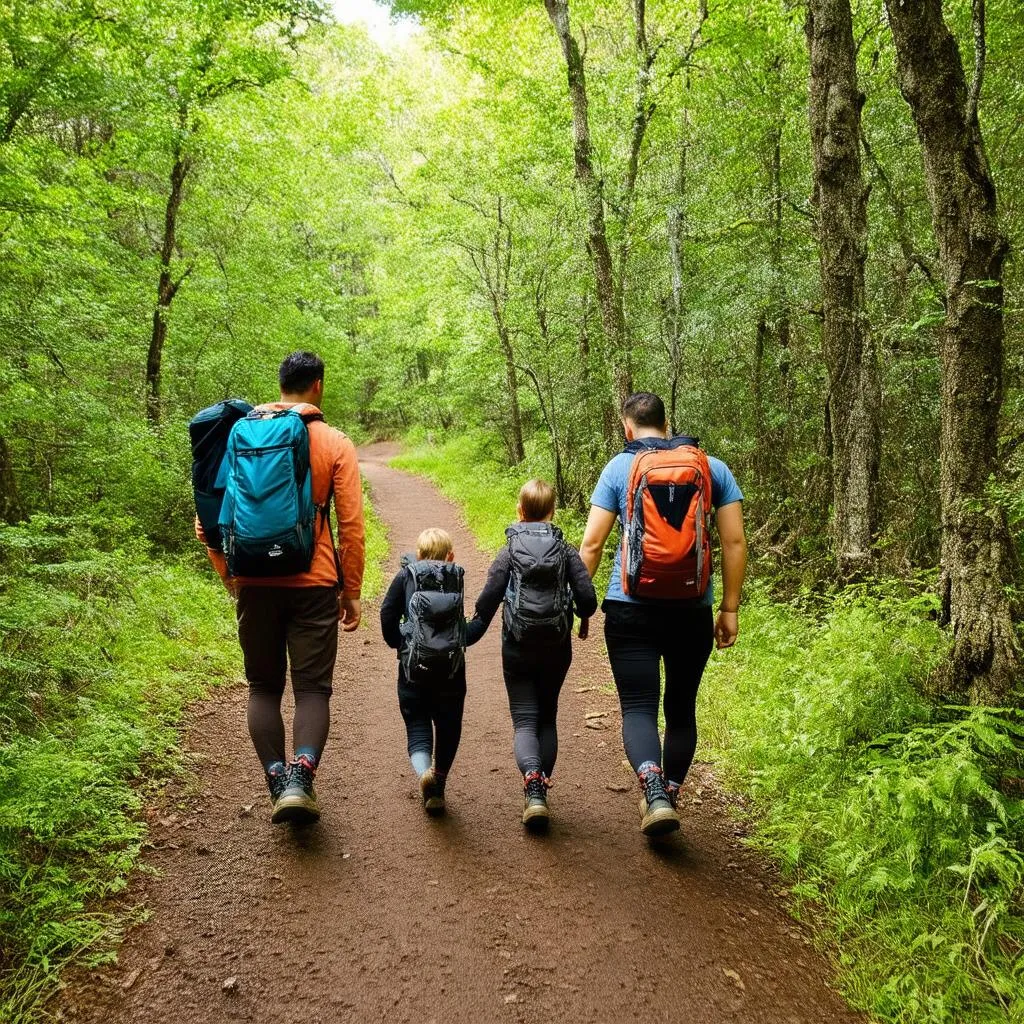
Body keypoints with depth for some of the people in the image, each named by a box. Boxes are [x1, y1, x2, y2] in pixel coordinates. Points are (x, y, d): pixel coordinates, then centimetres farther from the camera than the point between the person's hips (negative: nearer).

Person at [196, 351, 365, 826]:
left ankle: (277, 785, 9)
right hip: (314, 585, -2)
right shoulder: (335, 444, -1)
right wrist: (352, 591, 4)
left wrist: (229, 574, 16)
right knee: (312, 687, 6)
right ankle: (299, 778, -11)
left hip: (256, 584, 2)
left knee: (264, 687, 14)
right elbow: (351, 525, -4)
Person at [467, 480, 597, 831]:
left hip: (517, 650, -2)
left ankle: (532, 786, -22)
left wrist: (465, 638, 5)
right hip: (557, 650, 2)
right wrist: (582, 619, 13)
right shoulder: (566, 551, -1)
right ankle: (541, 787, 15)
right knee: (547, 718, 18)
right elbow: (587, 598, -9)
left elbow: (487, 602, -9)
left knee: (524, 722, 1)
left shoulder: (509, 552, -4)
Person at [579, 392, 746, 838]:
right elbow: (735, 542, 2)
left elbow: (591, 544, -3)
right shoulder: (714, 467, 6)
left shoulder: (619, 468, 1)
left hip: (631, 610, -2)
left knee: (638, 707, 1)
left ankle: (654, 793, -21)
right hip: (692, 612, 2)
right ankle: (670, 797, 25)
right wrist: (730, 609, 8)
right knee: (681, 708, 17)